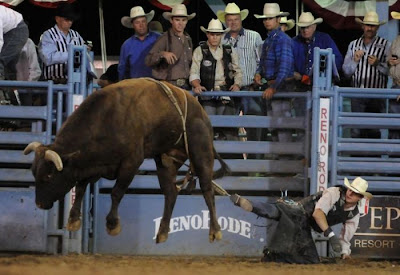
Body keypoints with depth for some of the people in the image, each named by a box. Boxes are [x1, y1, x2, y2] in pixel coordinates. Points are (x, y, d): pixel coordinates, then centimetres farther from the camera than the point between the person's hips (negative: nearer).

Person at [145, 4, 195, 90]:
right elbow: (148, 61, -13)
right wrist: (162, 54, -30)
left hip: (185, 86, 6)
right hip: (169, 85, -6)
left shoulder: (188, 39, 15)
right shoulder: (165, 38, -5)